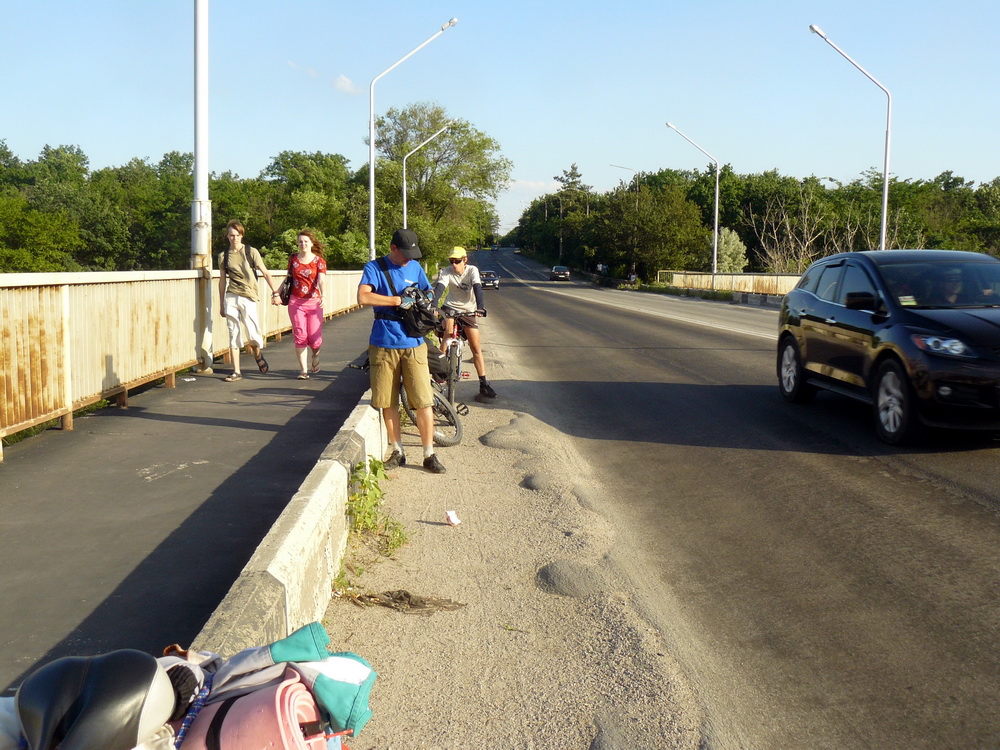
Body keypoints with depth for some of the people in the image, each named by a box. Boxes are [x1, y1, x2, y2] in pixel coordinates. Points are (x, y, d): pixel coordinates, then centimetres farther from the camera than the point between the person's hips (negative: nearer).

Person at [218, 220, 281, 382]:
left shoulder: (251, 252, 2)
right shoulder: (224, 255, 9)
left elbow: (265, 273, 2)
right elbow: (222, 280, 16)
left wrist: (275, 293, -6)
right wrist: (222, 304, 16)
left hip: (248, 297, -2)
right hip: (230, 297, 2)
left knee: (253, 336, -7)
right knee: (233, 334, 1)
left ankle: (257, 354, 28)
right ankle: (236, 372, 6)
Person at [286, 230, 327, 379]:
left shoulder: (319, 261, 0)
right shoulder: (293, 259, 8)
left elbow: (321, 281, -13)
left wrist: (322, 295, -30)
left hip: (313, 302, -2)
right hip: (295, 302, 2)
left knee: (314, 337, -5)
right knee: (300, 337, -3)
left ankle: (315, 354, 31)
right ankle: (303, 370, 5)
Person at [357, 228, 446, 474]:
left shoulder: (415, 268, 12)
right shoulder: (374, 267, -1)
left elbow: (428, 293, 26)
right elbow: (363, 297, -17)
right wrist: (398, 301, -18)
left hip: (413, 344, 2)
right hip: (383, 344, -2)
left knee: (423, 402, -4)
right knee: (388, 402, 5)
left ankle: (429, 455, 5)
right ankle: (397, 452, 20)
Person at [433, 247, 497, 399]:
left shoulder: (472, 270, -13)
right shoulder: (446, 272, -13)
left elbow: (477, 288, -27)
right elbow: (439, 288, -29)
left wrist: (480, 307, -44)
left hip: (468, 310, 1)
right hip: (451, 307, -1)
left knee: (476, 348, 0)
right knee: (449, 330, -33)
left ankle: (484, 384, 6)